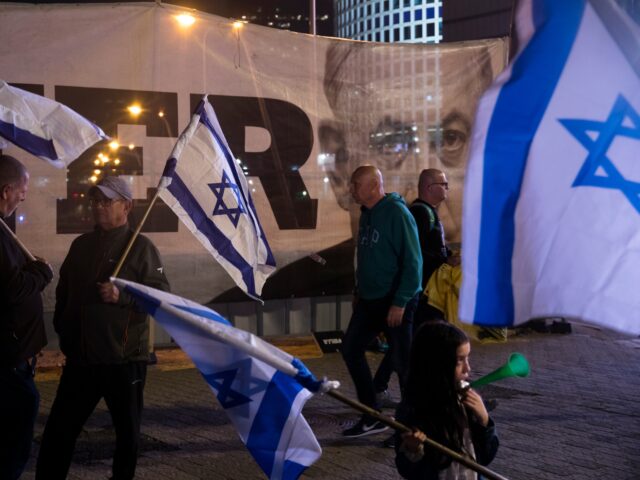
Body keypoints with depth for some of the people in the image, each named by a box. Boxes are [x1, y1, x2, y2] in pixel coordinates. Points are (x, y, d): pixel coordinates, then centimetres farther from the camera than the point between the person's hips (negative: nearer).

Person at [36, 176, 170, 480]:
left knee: (127, 432, 9)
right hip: (80, 357, 5)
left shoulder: (140, 246, -4)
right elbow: (64, 291, 24)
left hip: (124, 359, -5)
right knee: (58, 430, 5)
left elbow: (162, 295, -12)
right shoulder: (81, 244, 13)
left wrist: (122, 295, -24)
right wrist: (61, 326, 13)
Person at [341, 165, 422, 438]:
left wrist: (400, 303, -21)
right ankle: (371, 417, 18)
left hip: (396, 302, -9)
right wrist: (359, 292, 16)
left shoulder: (396, 213, -16)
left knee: (403, 362, 0)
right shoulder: (368, 213, 10)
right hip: (369, 301, 9)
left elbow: (412, 261, -19)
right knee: (351, 349, 9)